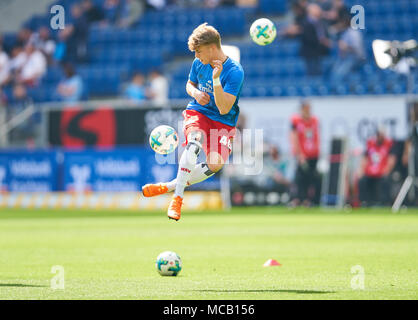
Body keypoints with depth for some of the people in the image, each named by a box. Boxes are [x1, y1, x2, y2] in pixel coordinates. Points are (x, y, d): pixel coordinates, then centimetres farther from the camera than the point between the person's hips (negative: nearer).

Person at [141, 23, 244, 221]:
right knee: (195, 141, -33)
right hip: (197, 113, 2)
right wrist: (195, 93, -3)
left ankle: (171, 186, -8)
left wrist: (216, 80, -33)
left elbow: (224, 109, -22)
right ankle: (177, 197, -33)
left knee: (216, 164, -26)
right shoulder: (199, 63, 0)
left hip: (223, 123, -2)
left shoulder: (234, 72, -17)